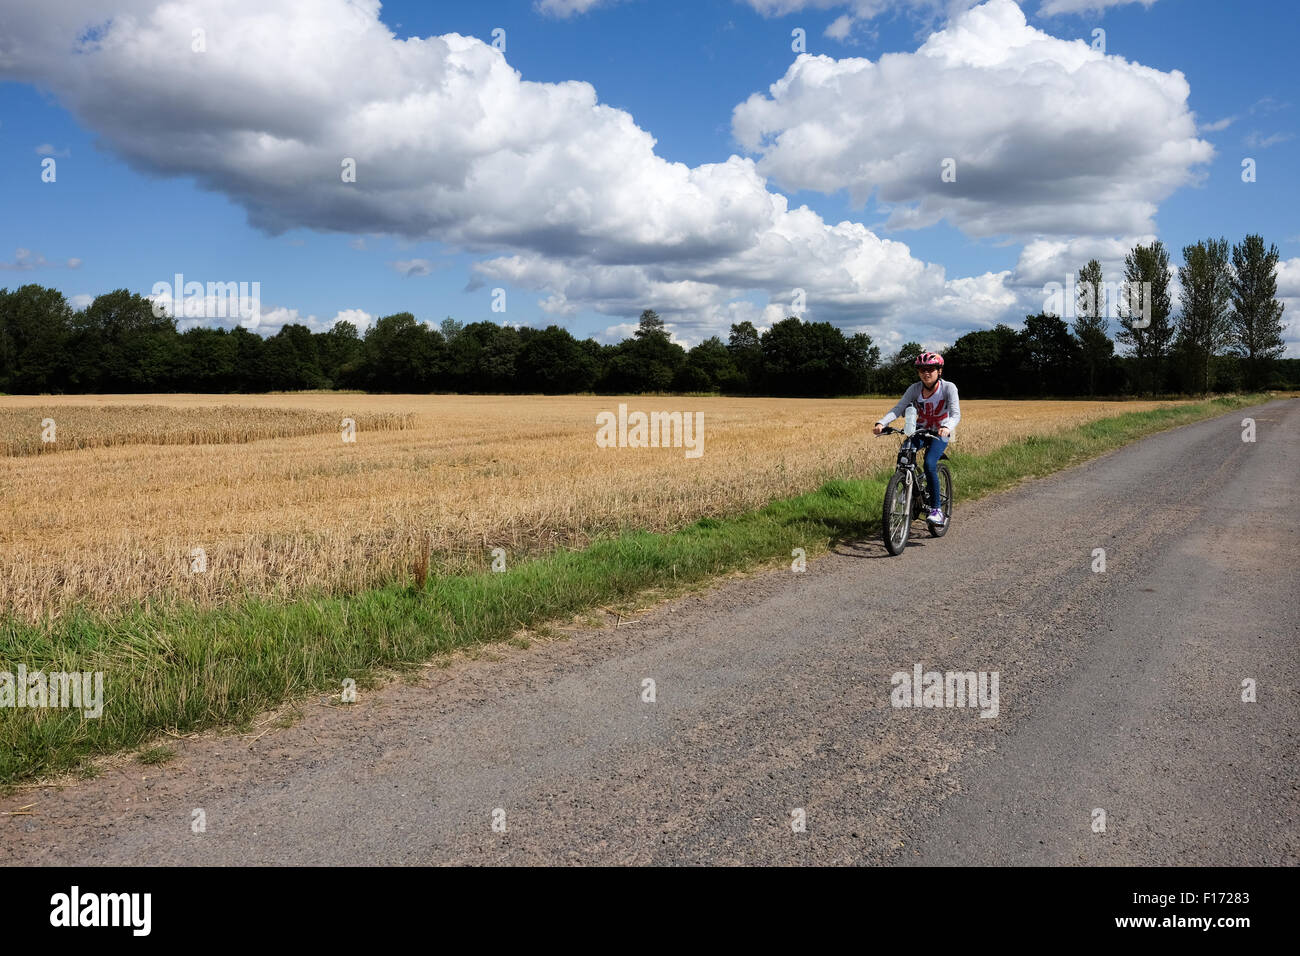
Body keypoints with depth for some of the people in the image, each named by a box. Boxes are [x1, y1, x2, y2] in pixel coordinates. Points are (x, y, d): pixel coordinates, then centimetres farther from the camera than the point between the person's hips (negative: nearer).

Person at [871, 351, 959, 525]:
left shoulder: (948, 387, -17)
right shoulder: (915, 388, -9)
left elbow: (956, 414, -27)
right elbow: (898, 408, -18)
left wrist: (947, 427, -50)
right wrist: (881, 423, -36)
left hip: (940, 432, -3)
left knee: (929, 464, -27)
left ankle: (936, 509, -15)